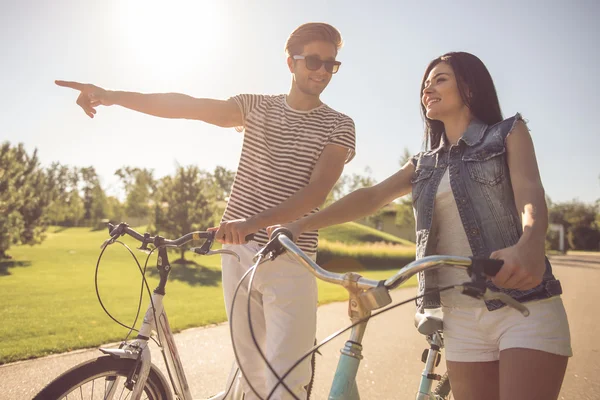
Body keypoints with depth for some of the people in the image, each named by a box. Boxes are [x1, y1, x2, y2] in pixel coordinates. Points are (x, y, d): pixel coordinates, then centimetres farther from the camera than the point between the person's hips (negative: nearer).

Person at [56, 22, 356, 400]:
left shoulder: (339, 125, 1)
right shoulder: (258, 106, 9)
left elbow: (317, 191, -14)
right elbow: (189, 106, -2)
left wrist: (253, 222, -29)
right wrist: (112, 95, -15)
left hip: (290, 259, -3)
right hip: (239, 252, 3)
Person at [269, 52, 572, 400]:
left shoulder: (510, 133, 5)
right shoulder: (424, 166, 15)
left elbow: (529, 192, -14)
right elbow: (371, 196, 3)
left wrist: (529, 245, -37)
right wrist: (299, 225, -10)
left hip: (525, 309, -3)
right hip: (463, 319, 4)